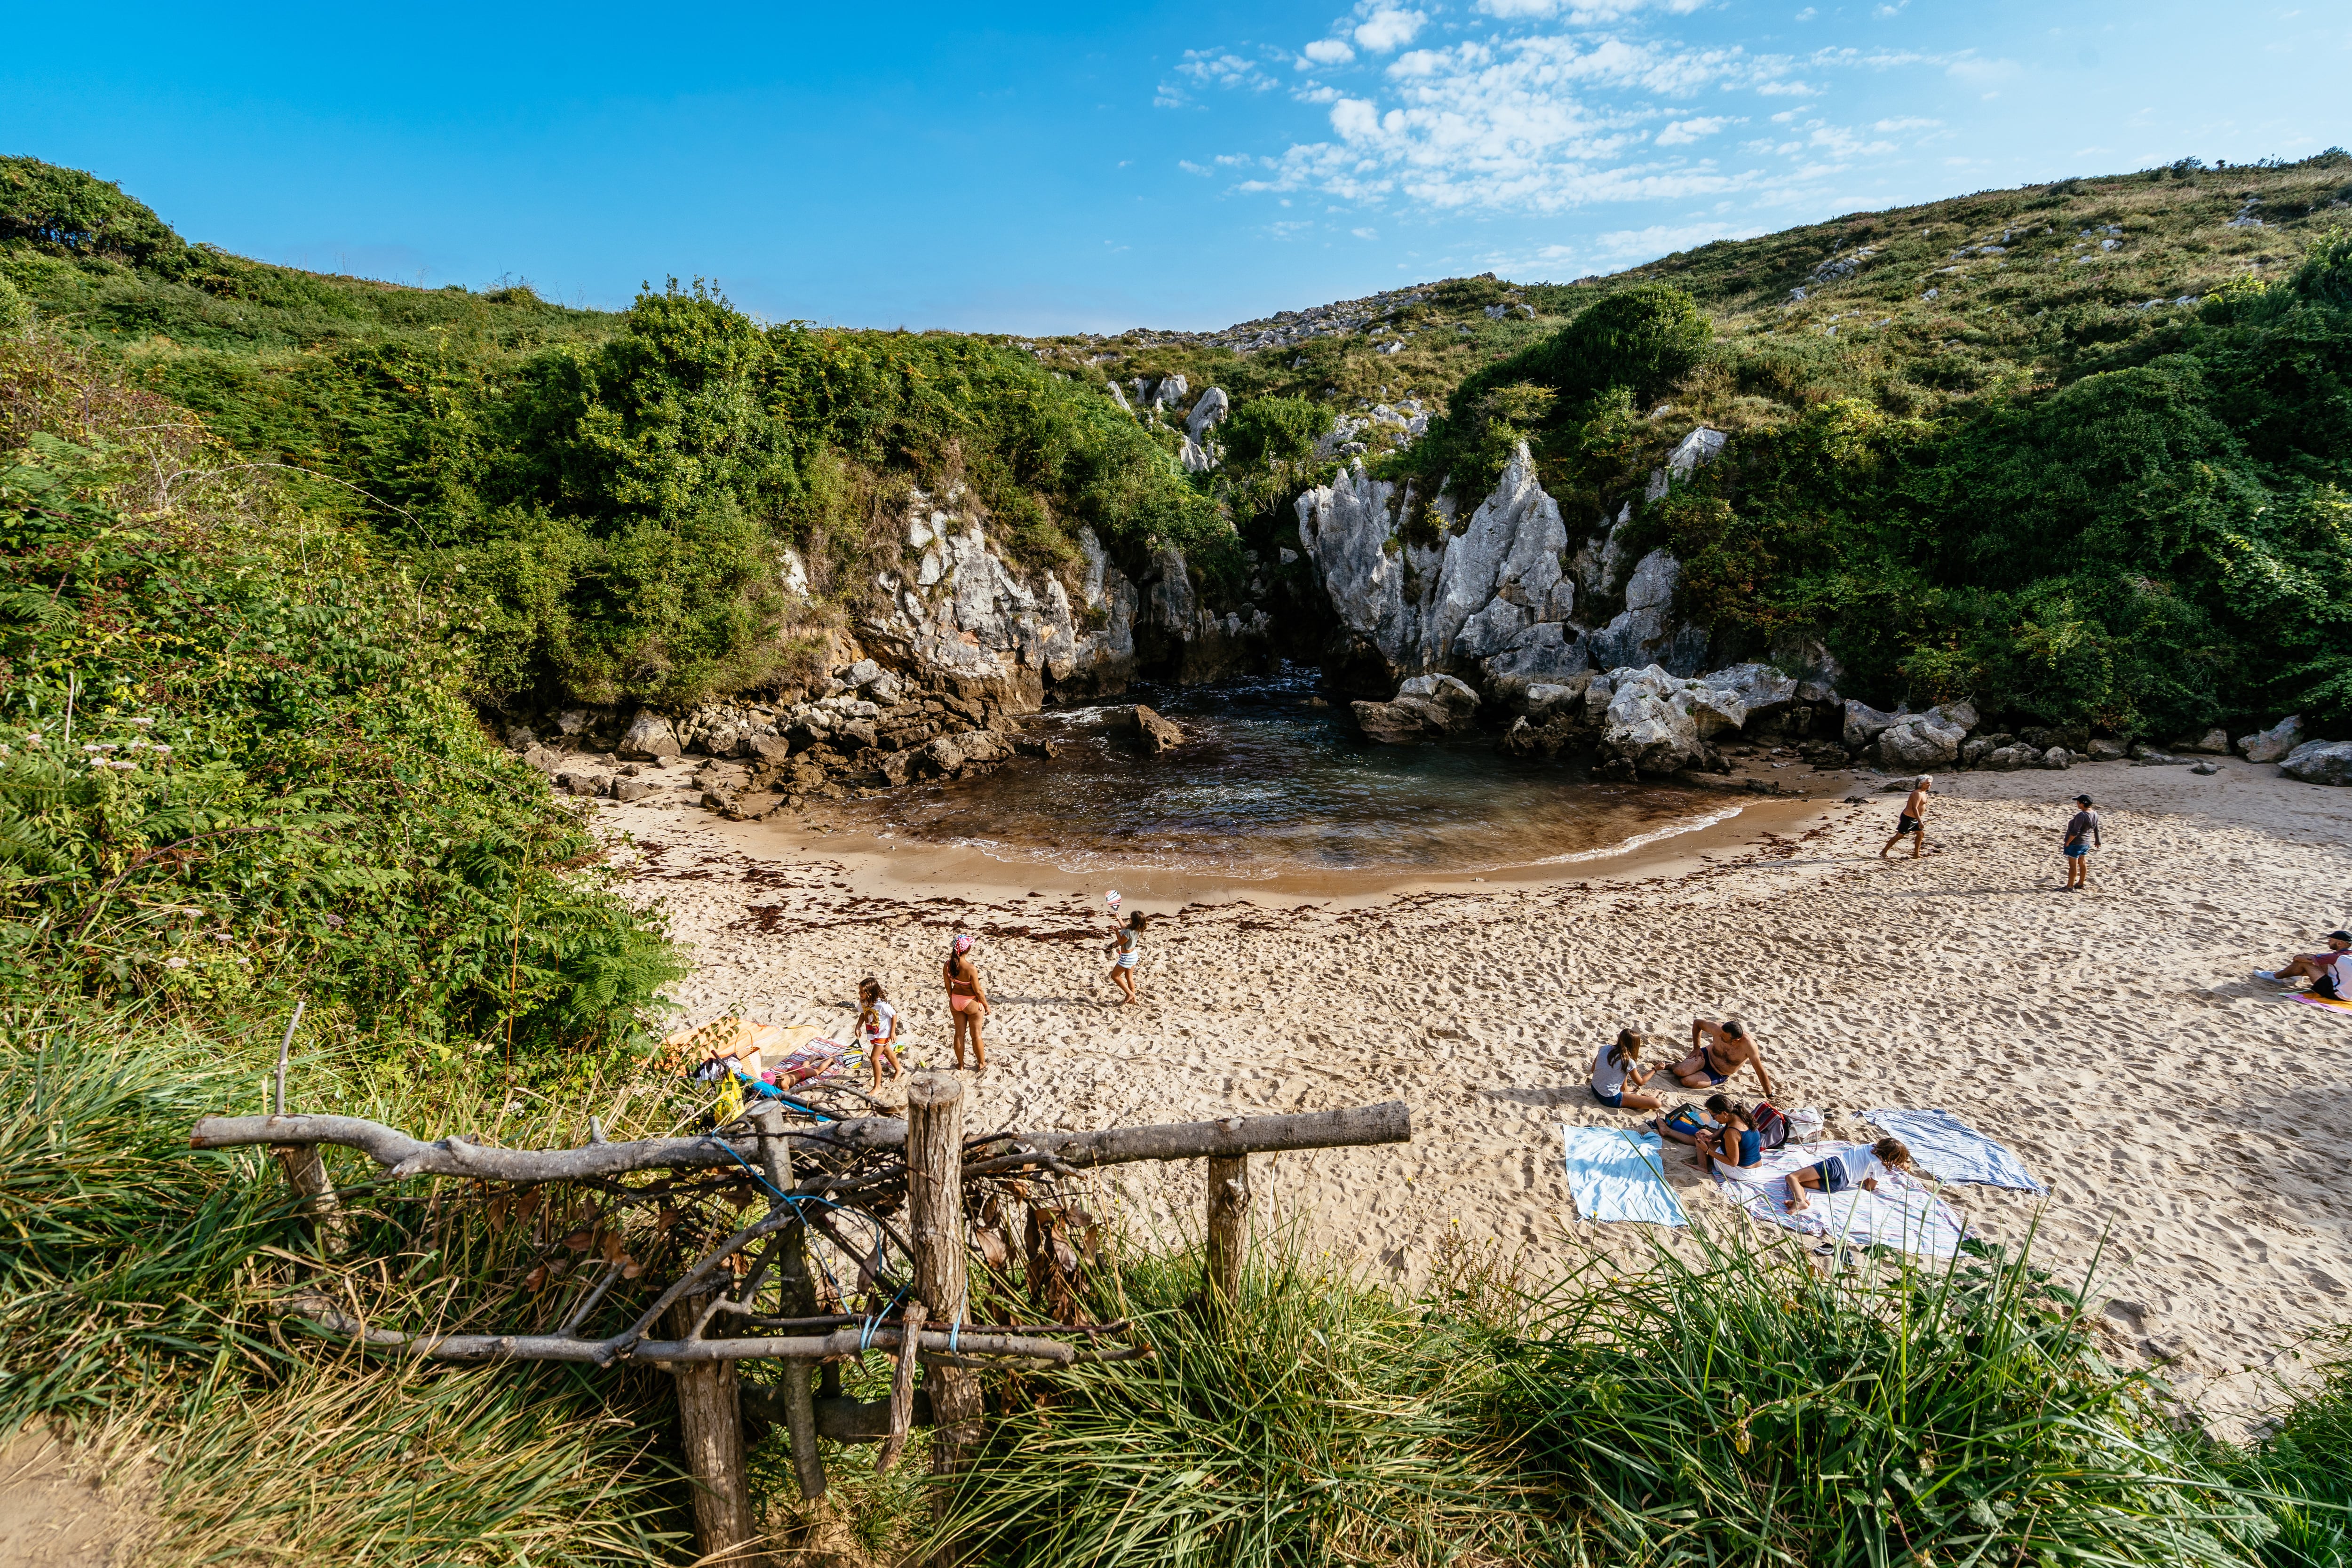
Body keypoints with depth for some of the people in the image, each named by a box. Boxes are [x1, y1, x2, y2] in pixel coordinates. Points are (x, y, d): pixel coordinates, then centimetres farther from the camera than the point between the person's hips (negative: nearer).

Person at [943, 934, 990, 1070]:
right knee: (976, 1035, 15)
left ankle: (961, 1064, 35)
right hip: (971, 1003, -5)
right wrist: (986, 1005, -5)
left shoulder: (948, 965, -15)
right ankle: (981, 1063, 32)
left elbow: (948, 986, -1)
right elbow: (978, 990, -21)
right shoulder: (971, 968, -31)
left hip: (955, 1002, 5)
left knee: (959, 1033, 20)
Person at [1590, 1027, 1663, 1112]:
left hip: (1594, 1089, 7)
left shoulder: (1605, 1048, -3)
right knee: (1656, 1103, -10)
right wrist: (1655, 1069, 11)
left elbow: (1593, 1069, 9)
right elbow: (1640, 1082, 0)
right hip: (1610, 1099, -7)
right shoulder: (1628, 1062, -17)